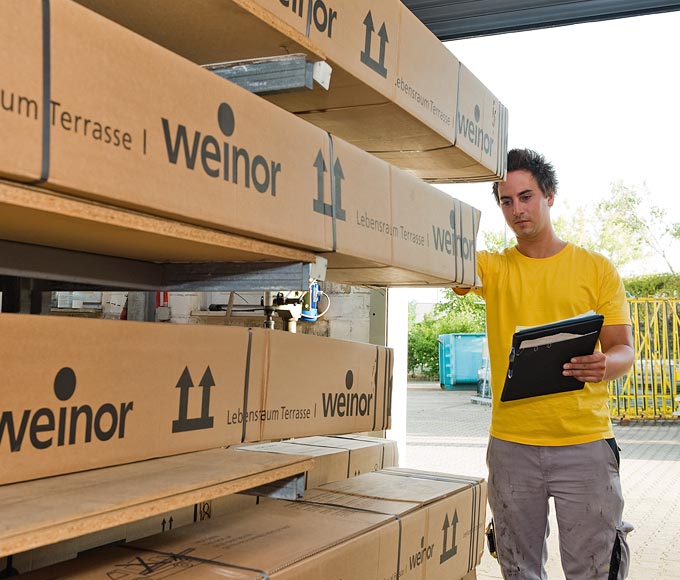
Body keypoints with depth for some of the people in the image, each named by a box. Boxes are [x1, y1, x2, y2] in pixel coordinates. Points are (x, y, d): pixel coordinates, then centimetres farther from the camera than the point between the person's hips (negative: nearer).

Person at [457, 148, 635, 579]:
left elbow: (624, 350, 2)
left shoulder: (597, 269, 4)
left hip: (585, 442, -1)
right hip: (511, 445, 2)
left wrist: (605, 365, -22)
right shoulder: (494, 268, 7)